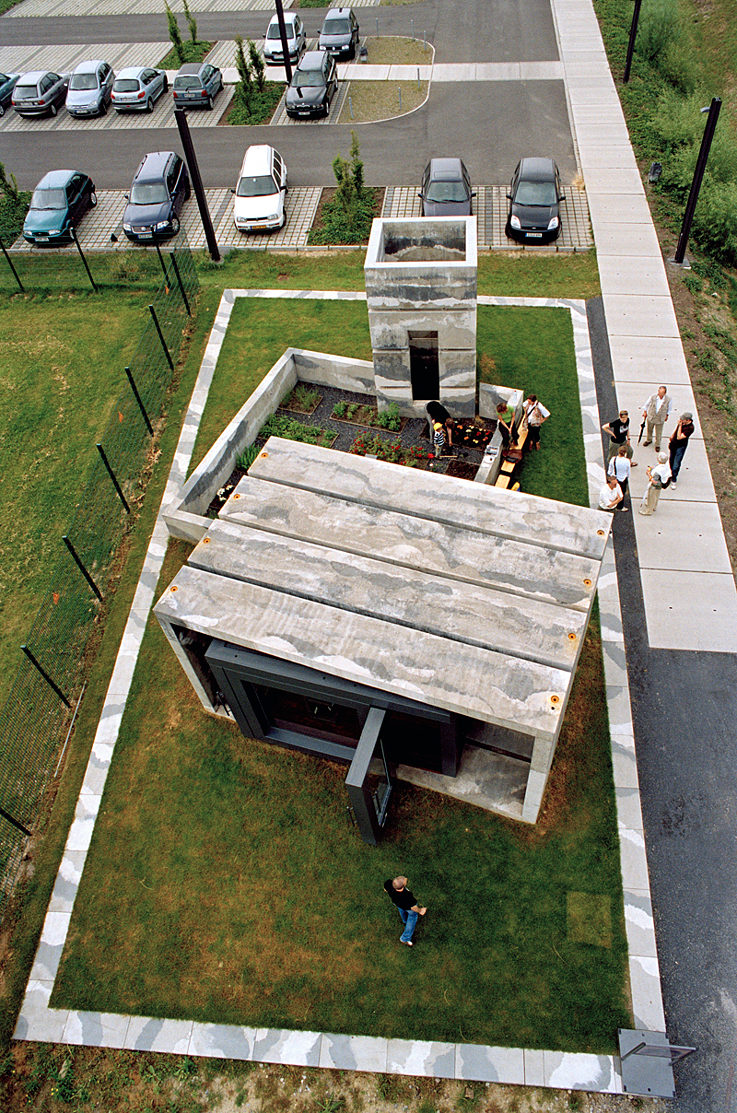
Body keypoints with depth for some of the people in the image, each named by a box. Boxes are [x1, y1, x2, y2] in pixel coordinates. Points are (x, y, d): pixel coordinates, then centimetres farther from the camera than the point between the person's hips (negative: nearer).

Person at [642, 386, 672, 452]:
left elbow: (669, 408, 0)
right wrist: (645, 411, 8)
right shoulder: (653, 396, -21)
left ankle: (657, 445, 32)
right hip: (651, 416, 1)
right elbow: (647, 404, -2)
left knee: (658, 433, 10)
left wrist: (667, 415, 10)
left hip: (660, 419, -1)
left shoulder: (668, 399, -20)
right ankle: (649, 440, 52)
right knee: (649, 429, 24)